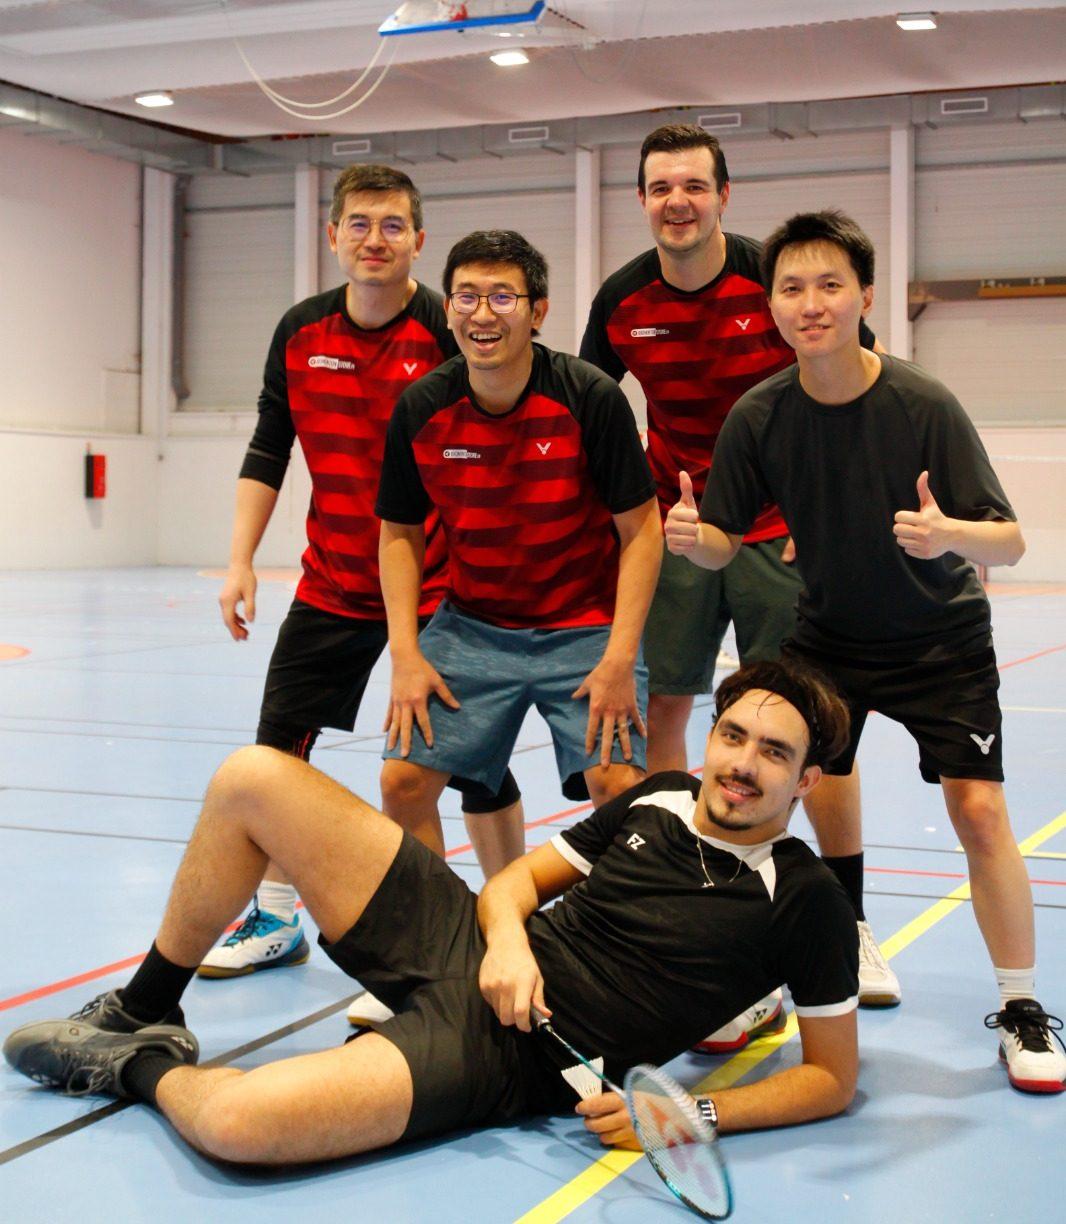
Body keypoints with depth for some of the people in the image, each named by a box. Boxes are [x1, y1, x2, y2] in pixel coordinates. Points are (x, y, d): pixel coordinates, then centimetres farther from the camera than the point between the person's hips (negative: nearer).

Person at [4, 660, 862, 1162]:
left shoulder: (806, 902, -8)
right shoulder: (661, 798, 6)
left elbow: (833, 1077, -5)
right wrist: (508, 937, -10)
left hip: (499, 1052, -6)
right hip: (460, 944, 6)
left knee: (237, 1122, -32)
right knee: (252, 780, -4)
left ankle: (146, 1068, 6)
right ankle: (144, 1012, 17)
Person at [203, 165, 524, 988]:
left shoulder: (448, 332, -13)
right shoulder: (300, 333, 1)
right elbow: (269, 450, 7)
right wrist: (242, 562, 1)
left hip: (440, 588, -4)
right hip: (332, 584, 5)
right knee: (280, 743, 6)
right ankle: (278, 921, 23)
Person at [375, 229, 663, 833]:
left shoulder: (593, 397, -16)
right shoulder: (419, 409, -7)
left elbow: (641, 531, -11)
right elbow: (401, 535, 5)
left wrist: (620, 660, -18)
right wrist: (406, 654, -5)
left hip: (586, 628, -2)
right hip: (470, 627, 3)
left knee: (618, 785, -17)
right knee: (403, 779, -7)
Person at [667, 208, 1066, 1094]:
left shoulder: (924, 406, -23)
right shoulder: (760, 417, -14)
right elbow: (725, 544, -6)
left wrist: (948, 535, -45)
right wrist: (694, 537, -30)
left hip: (941, 639, -2)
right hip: (827, 637, 3)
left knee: (979, 810, -13)